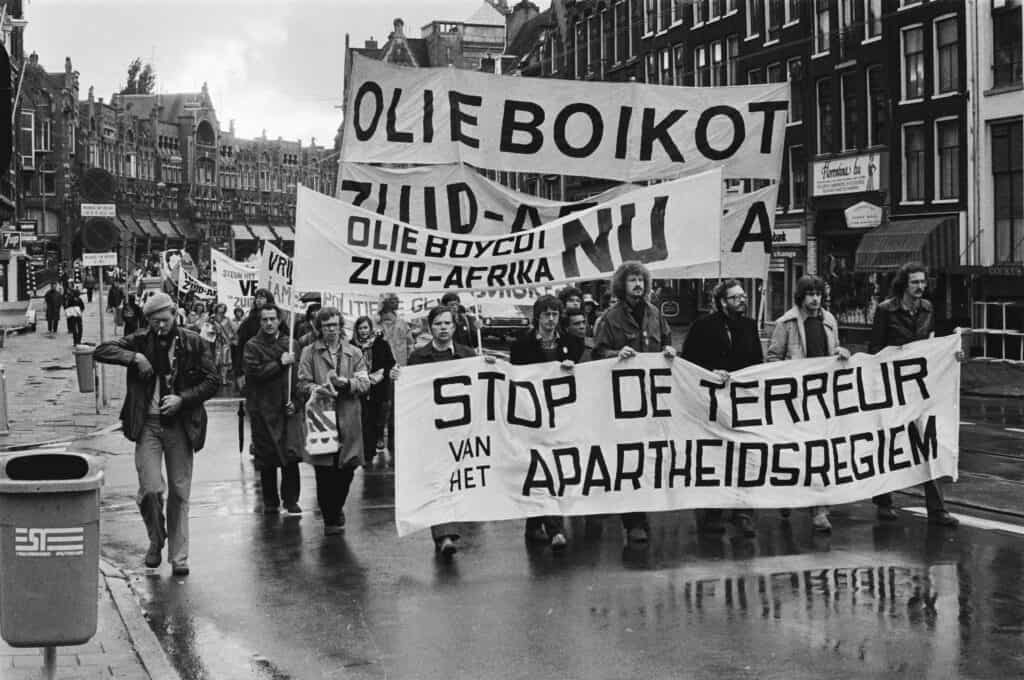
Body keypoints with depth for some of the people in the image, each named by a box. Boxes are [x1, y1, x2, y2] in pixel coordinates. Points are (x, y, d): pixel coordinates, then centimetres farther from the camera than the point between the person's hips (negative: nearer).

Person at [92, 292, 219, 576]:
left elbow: (211, 382, 1)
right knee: (151, 488, -11)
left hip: (180, 424, 0)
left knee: (179, 493, 4)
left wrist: (182, 399, -12)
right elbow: (101, 351, -4)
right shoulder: (140, 342, 2)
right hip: (147, 425, 0)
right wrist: (135, 357, -17)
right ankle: (156, 541, 16)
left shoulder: (193, 343, 1)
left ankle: (179, 557, 14)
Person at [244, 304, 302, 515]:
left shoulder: (289, 343, 10)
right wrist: (280, 362, -14)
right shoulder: (252, 346, 0)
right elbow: (254, 372, -15)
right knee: (266, 458, 3)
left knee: (290, 457, -2)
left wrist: (294, 400, -3)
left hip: (286, 409, 2)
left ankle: (291, 500, 9)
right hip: (263, 409, -2)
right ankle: (270, 502, 14)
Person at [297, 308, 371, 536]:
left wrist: (345, 382, -16)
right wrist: (316, 389, -21)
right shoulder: (310, 352, 7)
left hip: (348, 420, 2)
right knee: (324, 472, -3)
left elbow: (364, 383, 3)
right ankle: (330, 519, 9)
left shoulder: (354, 354, 11)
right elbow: (303, 383, 1)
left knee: (346, 471, 5)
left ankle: (336, 509, 30)